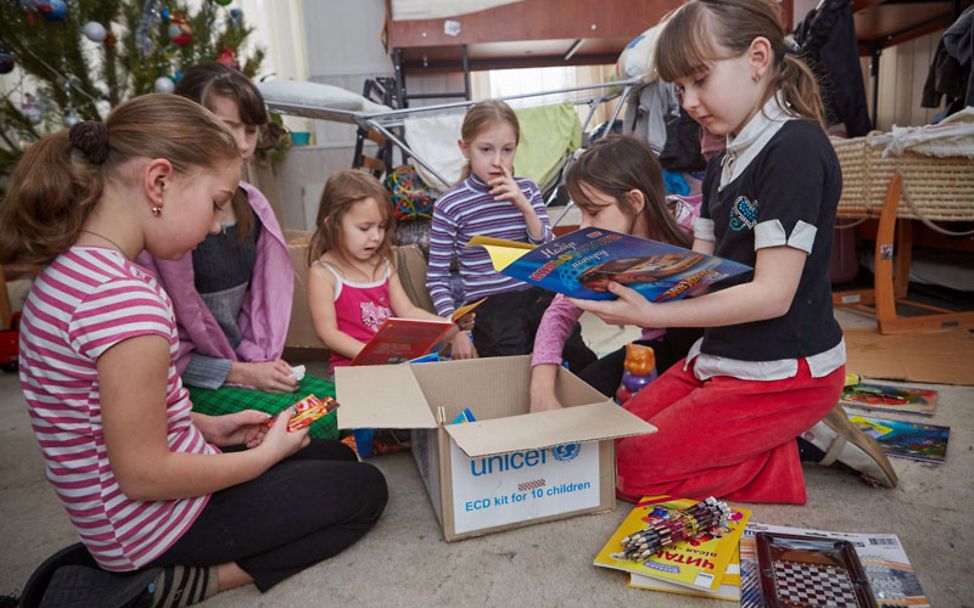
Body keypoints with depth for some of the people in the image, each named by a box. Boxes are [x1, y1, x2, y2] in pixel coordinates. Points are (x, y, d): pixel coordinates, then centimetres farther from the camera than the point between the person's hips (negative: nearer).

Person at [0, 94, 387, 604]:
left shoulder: (72, 268, 0)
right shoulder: (125, 296, -32)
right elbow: (143, 476, -26)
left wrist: (207, 427, 6)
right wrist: (266, 453, -14)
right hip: (155, 514, -9)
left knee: (337, 458, 20)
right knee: (365, 489, 3)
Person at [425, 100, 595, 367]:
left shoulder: (527, 190, 7)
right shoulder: (449, 206, -4)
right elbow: (437, 277, -1)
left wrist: (525, 207, -9)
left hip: (536, 294, 3)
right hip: (488, 305, -3)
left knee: (580, 357, -15)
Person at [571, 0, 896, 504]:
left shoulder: (796, 148, -18)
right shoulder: (723, 165, 10)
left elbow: (772, 294, -24)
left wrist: (652, 315, -30)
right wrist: (630, 284, -11)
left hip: (783, 372, -9)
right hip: (723, 358, 9)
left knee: (632, 469, -10)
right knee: (618, 438, 9)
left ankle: (787, 459, 1)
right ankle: (794, 433, 8)